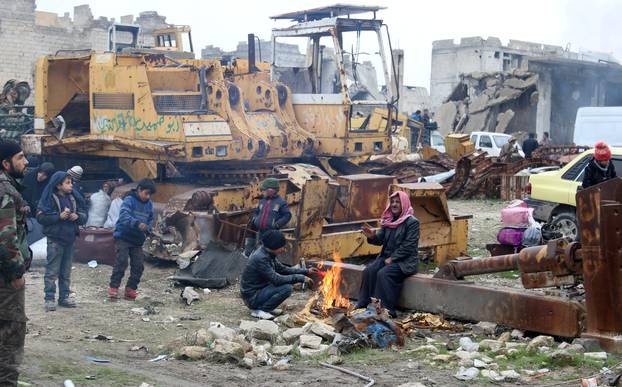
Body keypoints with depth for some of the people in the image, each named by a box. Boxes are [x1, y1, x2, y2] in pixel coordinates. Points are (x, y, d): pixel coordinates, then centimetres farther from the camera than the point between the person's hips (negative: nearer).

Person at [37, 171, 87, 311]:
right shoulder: (49, 198, -8)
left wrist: (77, 216, -10)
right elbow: (41, 217, -14)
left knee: (66, 271, 12)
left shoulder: (74, 198, 8)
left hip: (70, 239, 6)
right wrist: (59, 216, -21)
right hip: (55, 239, -6)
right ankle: (49, 299, 1)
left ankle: (64, 297, 21)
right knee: (52, 271, -4)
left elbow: (84, 216, 12)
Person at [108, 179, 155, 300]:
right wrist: (137, 224, -44)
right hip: (123, 237, -6)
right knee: (122, 261, -13)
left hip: (137, 240, 6)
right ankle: (113, 287, -5)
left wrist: (147, 230, -2)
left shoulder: (149, 204, 8)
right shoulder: (129, 200, -13)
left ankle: (130, 289, 12)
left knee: (138, 265, 2)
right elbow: (124, 215, -28)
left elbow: (150, 220, 20)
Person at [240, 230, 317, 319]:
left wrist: (306, 271, 9)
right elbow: (276, 279, -26)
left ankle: (261, 306, 9)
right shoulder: (260, 258, -25)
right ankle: (259, 311, -11)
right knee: (286, 288, -21)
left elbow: (283, 269, 15)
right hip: (252, 297, -10)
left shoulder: (268, 254, 5)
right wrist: (300, 278, -20)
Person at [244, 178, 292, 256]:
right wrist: (255, 219, 6)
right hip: (260, 232, 6)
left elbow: (287, 215, -10)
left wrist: (277, 224, -17)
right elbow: (256, 211, 26)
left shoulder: (281, 202, -8)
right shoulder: (262, 201, 12)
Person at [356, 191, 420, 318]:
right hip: (386, 257, 6)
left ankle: (387, 309, -27)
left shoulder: (412, 222, -8)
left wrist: (392, 259, -17)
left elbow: (408, 246, -15)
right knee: (368, 271, -19)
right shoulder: (388, 221, 12)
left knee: (383, 273, -30)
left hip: (405, 261, -6)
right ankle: (363, 305, -16)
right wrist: (372, 236, -14)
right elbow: (380, 240, 9)